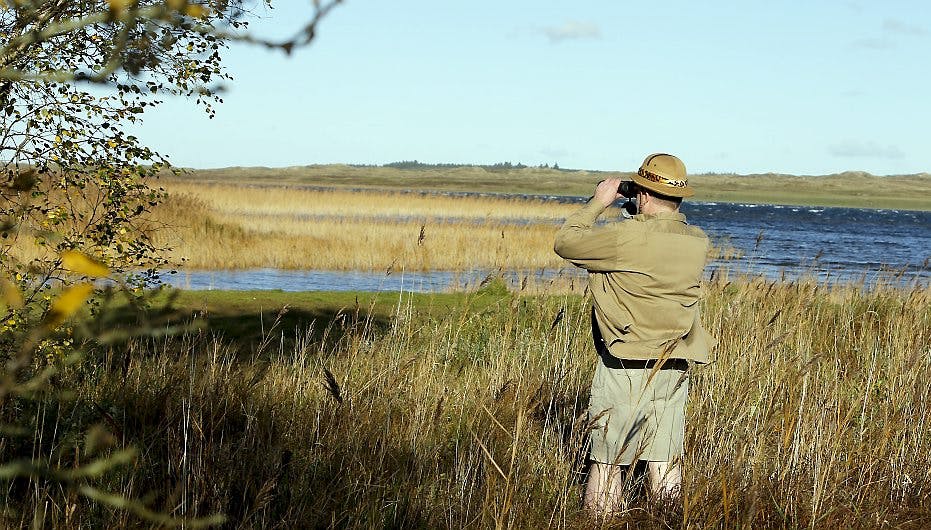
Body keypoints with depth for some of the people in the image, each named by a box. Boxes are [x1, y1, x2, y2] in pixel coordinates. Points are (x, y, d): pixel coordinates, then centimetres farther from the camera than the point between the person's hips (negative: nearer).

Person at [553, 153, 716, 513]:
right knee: (665, 465, 12)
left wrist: (598, 202, 2)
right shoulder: (698, 242, 0)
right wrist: (643, 218, 16)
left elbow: (564, 243, -8)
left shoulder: (627, 236, -19)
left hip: (625, 370, -6)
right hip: (675, 370, 6)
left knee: (607, 463, 4)